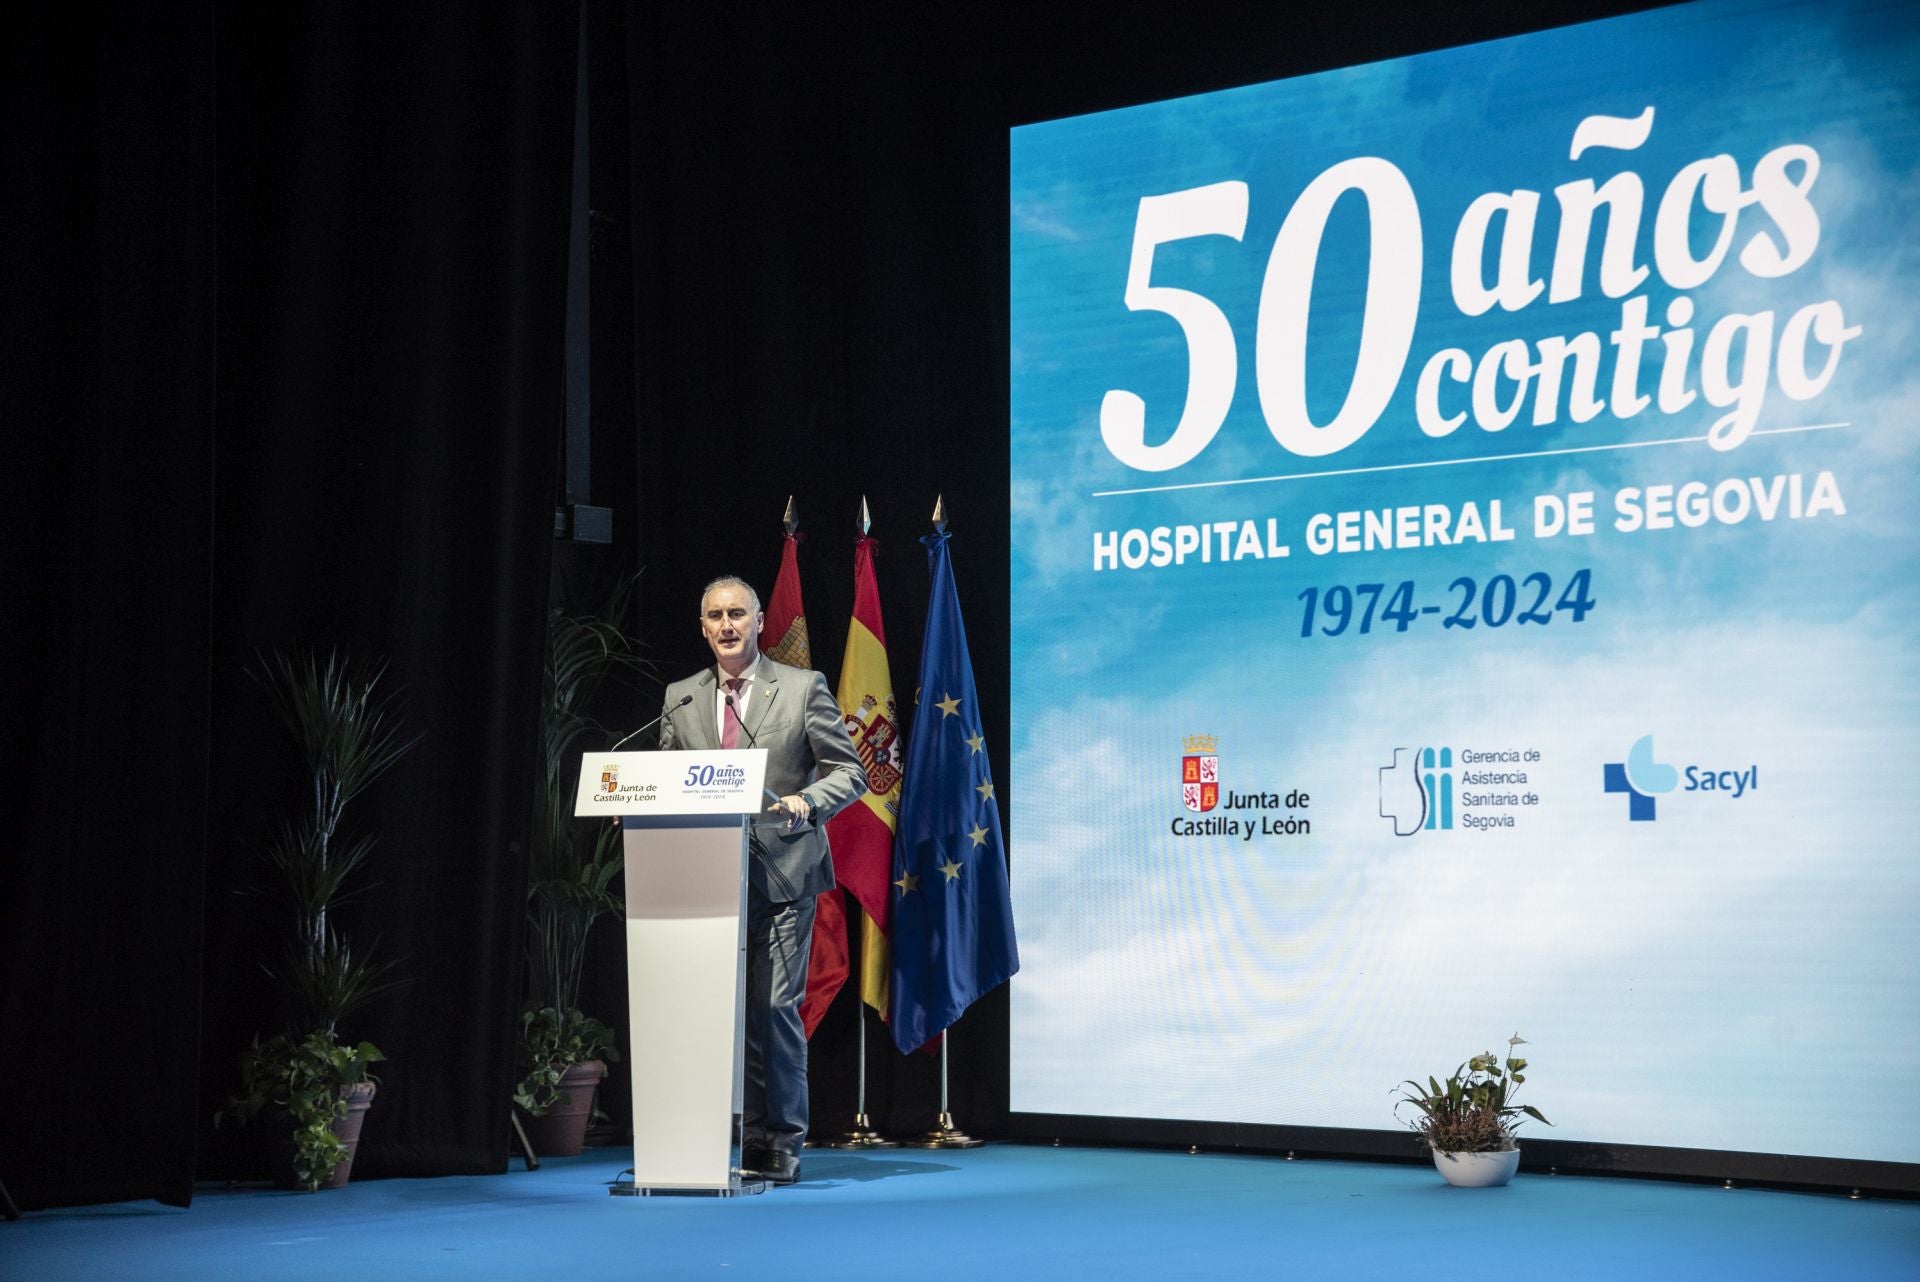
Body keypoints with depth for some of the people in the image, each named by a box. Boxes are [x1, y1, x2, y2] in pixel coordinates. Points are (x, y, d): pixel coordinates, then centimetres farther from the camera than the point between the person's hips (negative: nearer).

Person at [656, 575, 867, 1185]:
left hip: (782, 874, -3)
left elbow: (849, 772, 3)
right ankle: (748, 1138, 10)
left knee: (773, 1003, -9)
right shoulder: (680, 700, 14)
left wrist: (807, 801, -17)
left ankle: (781, 1146, 2)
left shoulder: (803, 688, 3)